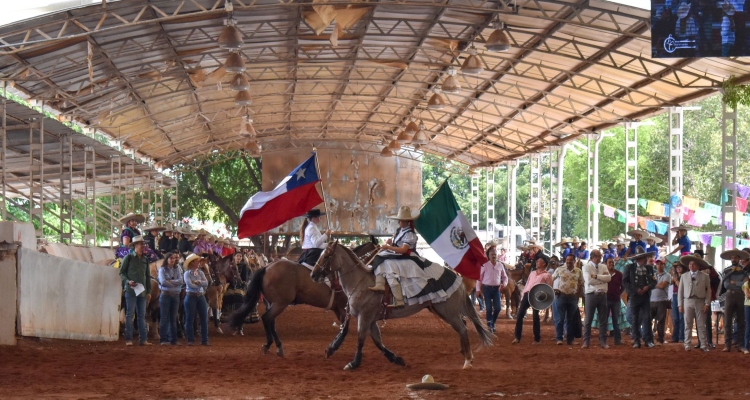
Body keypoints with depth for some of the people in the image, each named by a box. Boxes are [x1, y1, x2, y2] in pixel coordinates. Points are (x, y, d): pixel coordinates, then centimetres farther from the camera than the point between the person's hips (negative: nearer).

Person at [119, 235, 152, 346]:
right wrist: (128, 281, -19)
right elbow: (121, 272, -3)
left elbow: (148, 276, 15)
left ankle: (143, 339, 8)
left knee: (142, 315, 6)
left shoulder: (145, 259, 12)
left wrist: (149, 291, 10)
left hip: (142, 291, 6)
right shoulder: (129, 257, -3)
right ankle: (128, 339, -3)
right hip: (131, 290, -5)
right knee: (130, 314, -4)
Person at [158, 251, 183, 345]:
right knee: (164, 318, -3)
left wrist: (170, 281, -13)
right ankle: (163, 339, -3)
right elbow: (163, 282, -14)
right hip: (165, 294, -4)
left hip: (175, 295, 4)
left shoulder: (177, 269, 10)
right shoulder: (162, 269, -1)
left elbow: (180, 281, -3)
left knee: (173, 318, 7)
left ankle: (173, 339, 10)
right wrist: (175, 283, -6)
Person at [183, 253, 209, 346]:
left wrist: (198, 282, -15)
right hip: (191, 296, -5)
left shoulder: (200, 273, 11)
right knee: (190, 319, 0)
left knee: (204, 318, 3)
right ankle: (190, 340, 6)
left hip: (201, 296, 5)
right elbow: (190, 285, -17)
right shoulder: (187, 274, -3)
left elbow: (206, 283, -2)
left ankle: (204, 340, 9)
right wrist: (201, 285, -8)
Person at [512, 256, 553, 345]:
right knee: (520, 315, -4)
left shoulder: (547, 275, 4)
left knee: (536, 317, -3)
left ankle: (537, 339, 7)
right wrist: (522, 296, 14)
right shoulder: (532, 273, 23)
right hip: (527, 294, 5)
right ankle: (517, 337, -1)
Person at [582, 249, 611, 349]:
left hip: (602, 295, 4)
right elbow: (589, 280, -16)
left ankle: (603, 342, 11)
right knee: (588, 319, -1)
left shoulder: (603, 267, 10)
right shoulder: (586, 267, -2)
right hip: (591, 295, -4)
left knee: (603, 320, 6)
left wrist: (596, 276, -14)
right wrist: (602, 279, -8)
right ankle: (586, 341, 4)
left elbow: (609, 278, -6)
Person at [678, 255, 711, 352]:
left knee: (701, 325, 0)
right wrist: (680, 304, 2)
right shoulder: (684, 276, 13)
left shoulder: (704, 277, 8)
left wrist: (707, 304, -4)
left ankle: (703, 345, 2)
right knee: (688, 325, 1)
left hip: (700, 302, -1)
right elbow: (680, 291, 10)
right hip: (688, 301, 1)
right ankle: (687, 345, 4)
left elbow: (708, 291, 5)